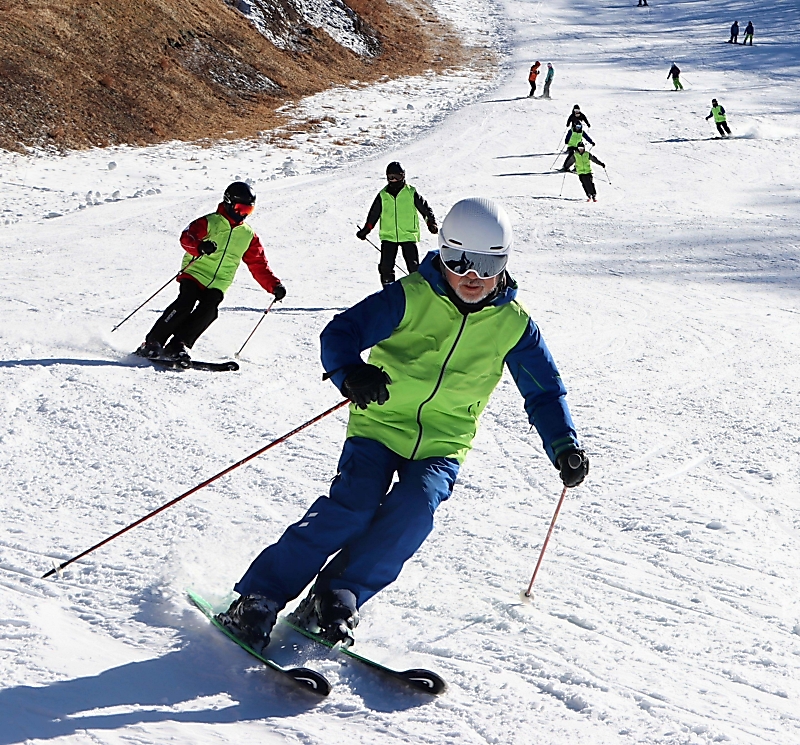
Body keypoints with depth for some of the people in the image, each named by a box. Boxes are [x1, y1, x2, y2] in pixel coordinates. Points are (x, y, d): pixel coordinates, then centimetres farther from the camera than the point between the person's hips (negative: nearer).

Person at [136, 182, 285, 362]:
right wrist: (200, 247, -37)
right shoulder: (211, 222, 0)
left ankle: (177, 346, -17)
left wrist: (274, 286, 7)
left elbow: (259, 265, 18)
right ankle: (152, 343, -13)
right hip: (195, 273, -4)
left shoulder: (248, 235, 15)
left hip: (218, 285, 4)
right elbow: (186, 237, -15)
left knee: (208, 311, -22)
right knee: (185, 304, -24)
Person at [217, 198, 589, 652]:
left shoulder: (513, 325, -2)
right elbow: (340, 334, -15)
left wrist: (564, 446, -9)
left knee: (414, 508, -25)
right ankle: (257, 600, -15)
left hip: (443, 445, 2)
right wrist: (351, 374, -37)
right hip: (380, 425, -2)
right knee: (352, 505, -21)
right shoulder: (411, 297, -10)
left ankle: (336, 602, -15)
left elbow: (545, 392, 7)